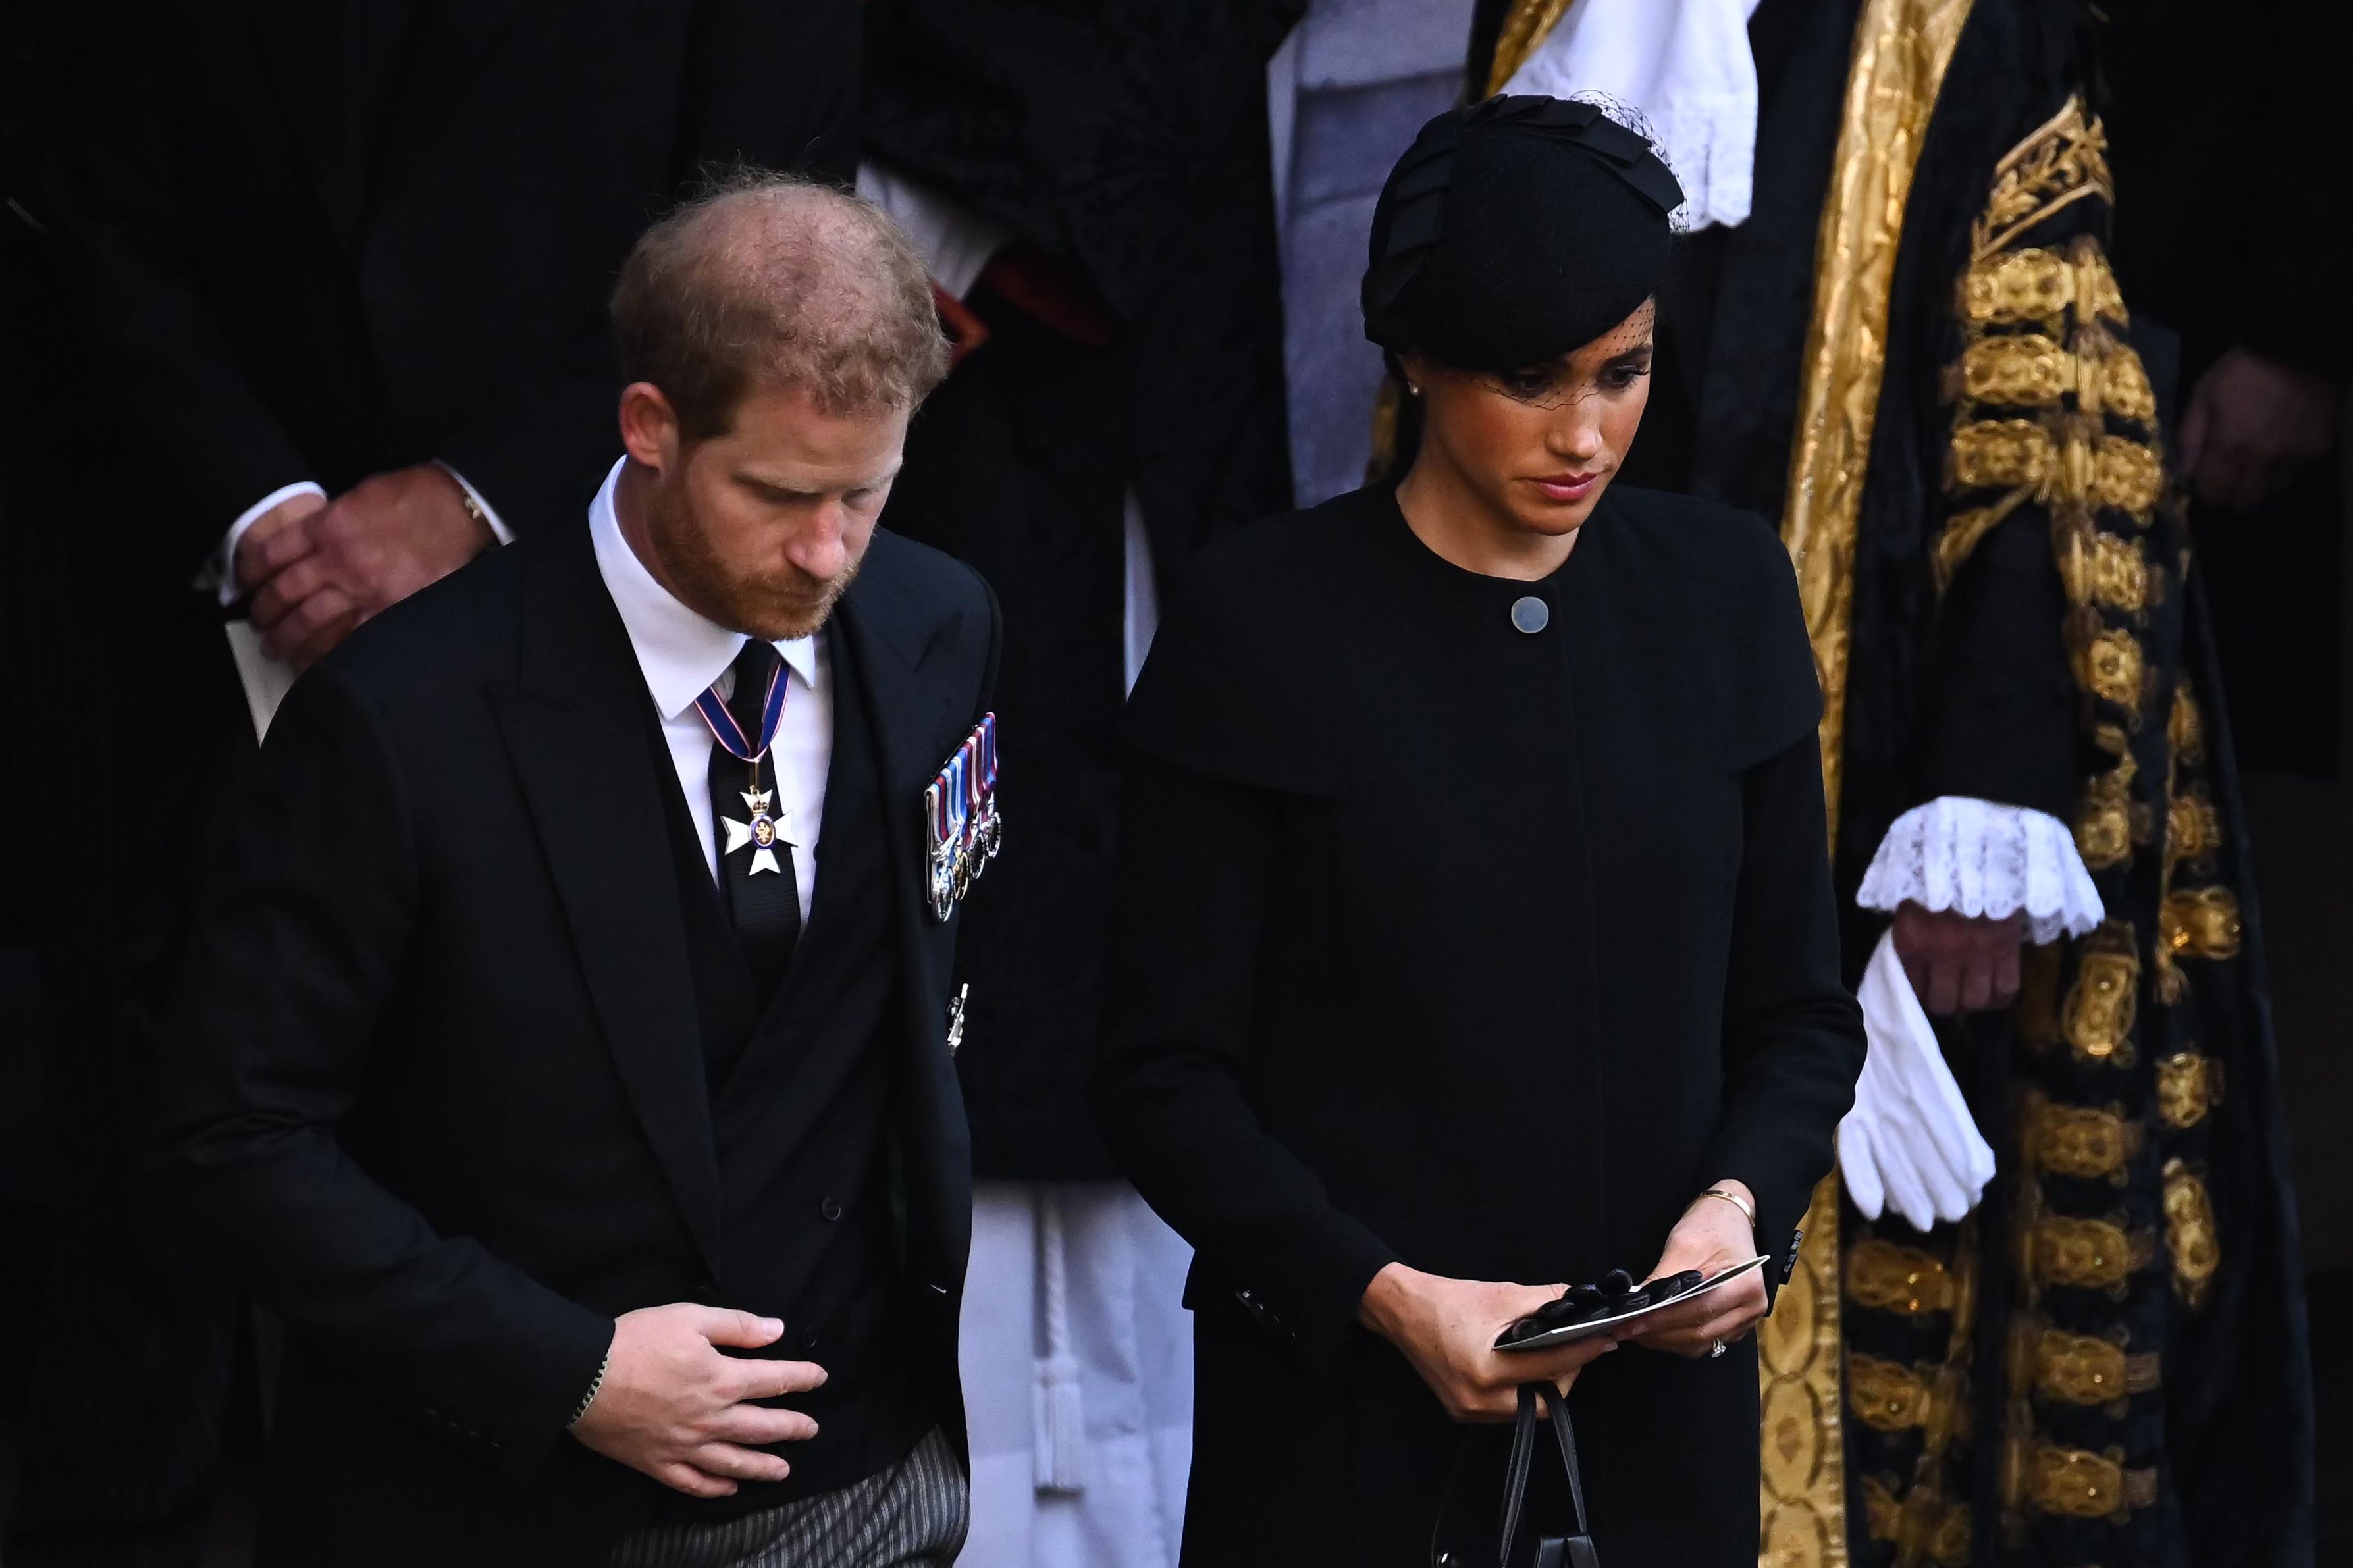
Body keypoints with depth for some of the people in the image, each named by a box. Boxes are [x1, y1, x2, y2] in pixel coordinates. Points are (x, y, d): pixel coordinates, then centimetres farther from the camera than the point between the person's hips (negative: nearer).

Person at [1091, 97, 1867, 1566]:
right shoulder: (1262, 621, -8)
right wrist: (1385, 1293, -19)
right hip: (1343, 1416, -3)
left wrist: (1741, 1204, -11)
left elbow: (1800, 1013, 8)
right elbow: (1167, 1073, -7)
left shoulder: (1727, 594, 3)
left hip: (1658, 1404, 3)